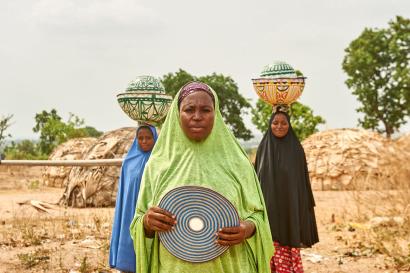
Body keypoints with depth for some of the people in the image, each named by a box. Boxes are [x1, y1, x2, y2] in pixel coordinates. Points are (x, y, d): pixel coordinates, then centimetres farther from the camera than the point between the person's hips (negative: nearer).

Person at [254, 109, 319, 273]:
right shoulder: (263, 148, 5)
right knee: (269, 258, 3)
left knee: (289, 260, -3)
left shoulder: (296, 149, 0)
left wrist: (303, 218, -4)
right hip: (268, 212, 2)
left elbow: (303, 183, 0)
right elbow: (257, 180, 8)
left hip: (290, 212, -2)